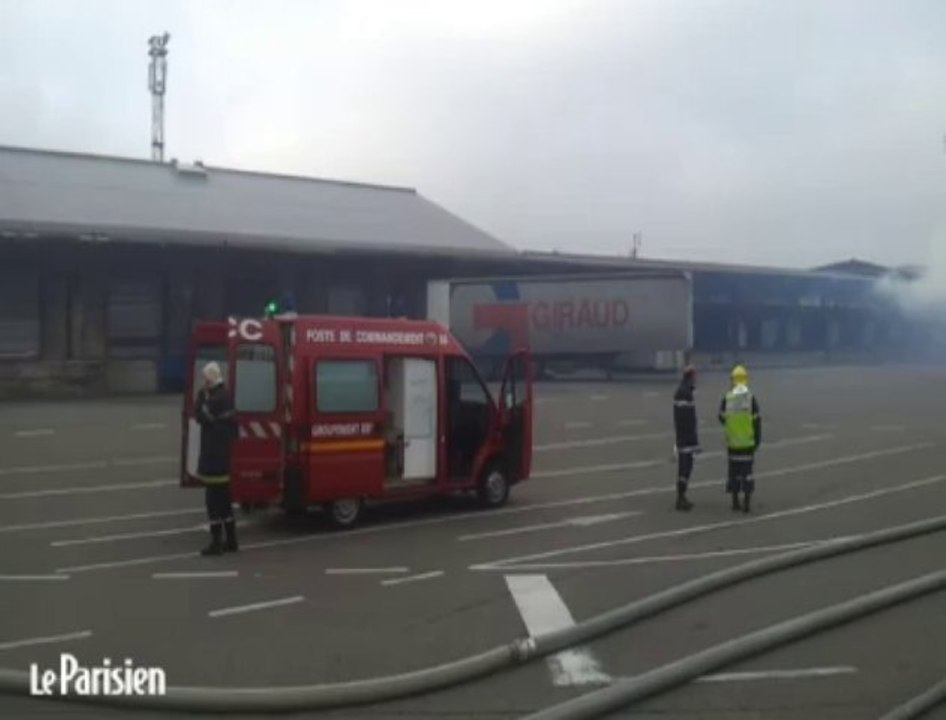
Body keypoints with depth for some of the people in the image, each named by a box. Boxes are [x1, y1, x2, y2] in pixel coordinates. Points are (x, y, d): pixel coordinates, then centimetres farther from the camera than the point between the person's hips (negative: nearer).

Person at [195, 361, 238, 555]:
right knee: (223, 497, 15)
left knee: (213, 498, -6)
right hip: (221, 454, 10)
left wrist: (202, 396, -7)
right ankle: (231, 540, 21)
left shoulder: (217, 398, -18)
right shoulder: (224, 395, 13)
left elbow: (201, 416, -17)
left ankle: (216, 542, -5)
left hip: (213, 456, -10)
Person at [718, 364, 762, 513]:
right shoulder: (751, 398, -9)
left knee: (734, 470, 12)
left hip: (732, 441, 2)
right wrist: (758, 440, 4)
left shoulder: (727, 398, -4)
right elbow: (757, 421, -6)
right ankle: (746, 503, 0)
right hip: (748, 442, -2)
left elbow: (722, 417, 9)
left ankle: (735, 502, 18)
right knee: (747, 471, 2)